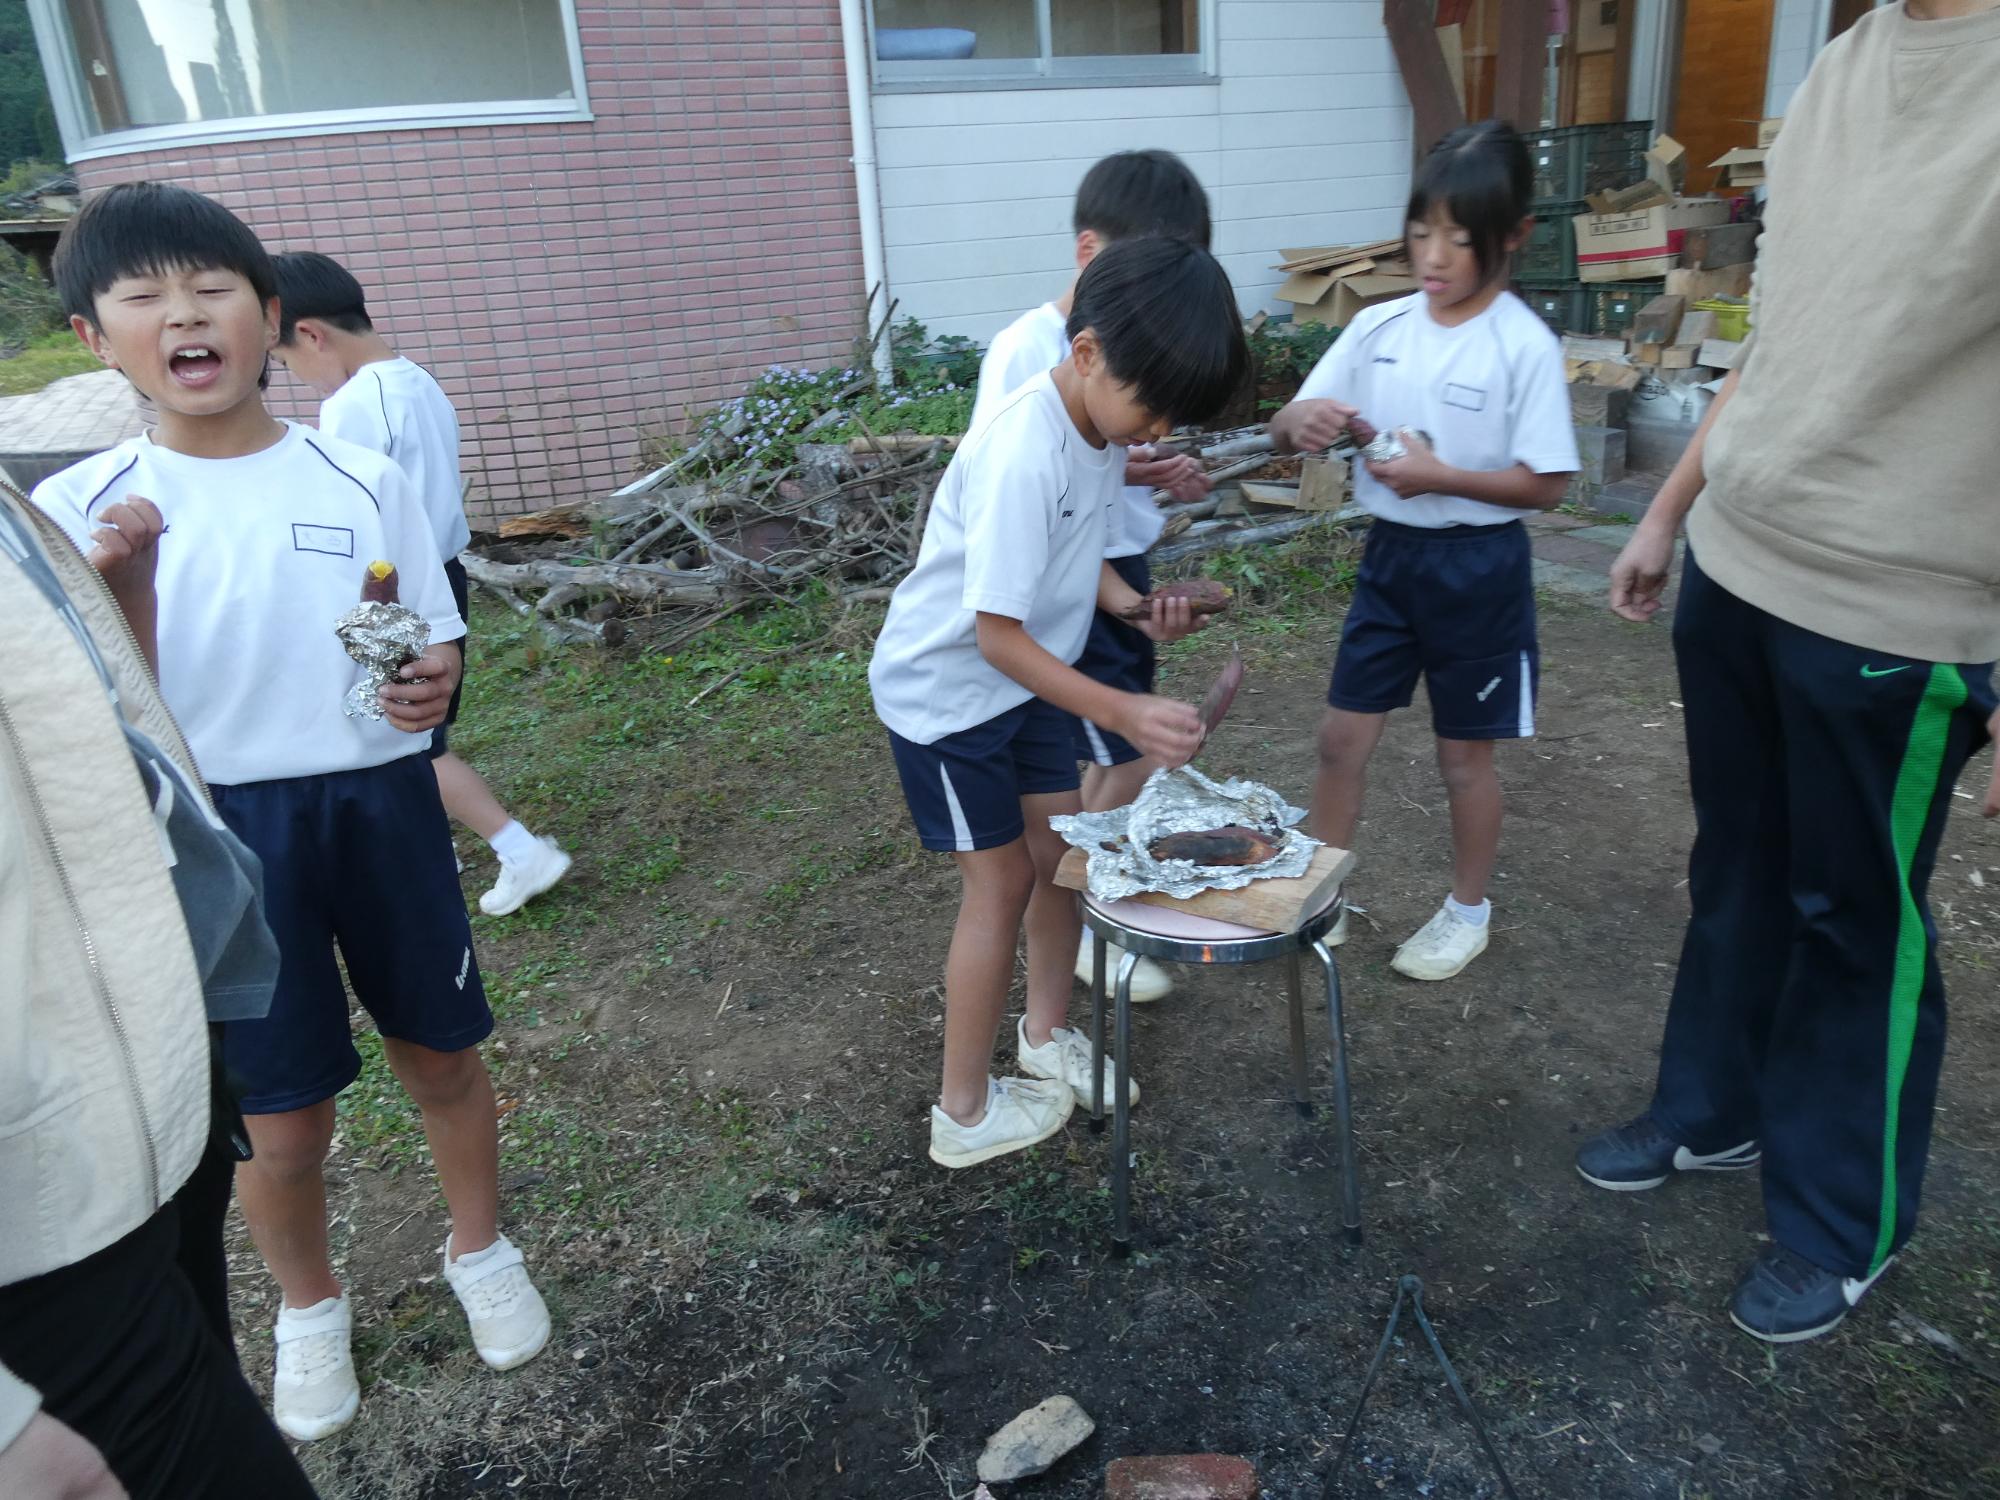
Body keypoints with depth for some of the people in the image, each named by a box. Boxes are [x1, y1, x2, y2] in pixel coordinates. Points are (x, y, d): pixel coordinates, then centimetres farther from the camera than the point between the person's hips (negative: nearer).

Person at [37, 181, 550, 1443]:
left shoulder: (362, 479, -3)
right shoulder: (82, 512, -5)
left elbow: (437, 641, 5)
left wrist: (433, 680, -17)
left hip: (382, 802, 1)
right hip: (224, 830, -1)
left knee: (442, 1055, 16)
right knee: (285, 1117, 10)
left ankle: (481, 1250, 45)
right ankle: (310, 1304, 42)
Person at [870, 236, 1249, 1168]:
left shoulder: (1105, 424, -6)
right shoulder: (1023, 457, -33)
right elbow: (998, 637, -30)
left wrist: (1134, 605, -9)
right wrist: (1122, 715, -35)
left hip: (1020, 680, 8)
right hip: (943, 688, -8)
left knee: (1064, 851, 13)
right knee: (1001, 884, -1)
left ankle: (1047, 1036, 36)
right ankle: (964, 1115, 16)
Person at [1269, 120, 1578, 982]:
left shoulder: (1524, 346, -13)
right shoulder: (1378, 327, -1)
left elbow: (1546, 484, -13)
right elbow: (1286, 431, -1)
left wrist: (1441, 475, -24)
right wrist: (1302, 422, -23)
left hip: (1477, 565, -4)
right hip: (1389, 552, 5)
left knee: (1465, 752, 10)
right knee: (1342, 734, 9)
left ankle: (1468, 911, 32)